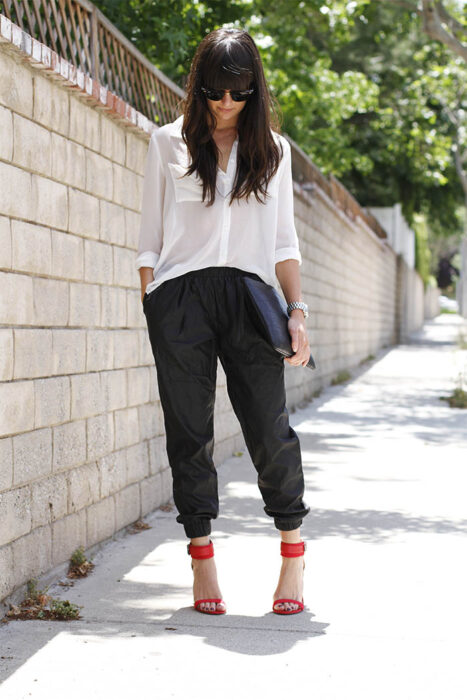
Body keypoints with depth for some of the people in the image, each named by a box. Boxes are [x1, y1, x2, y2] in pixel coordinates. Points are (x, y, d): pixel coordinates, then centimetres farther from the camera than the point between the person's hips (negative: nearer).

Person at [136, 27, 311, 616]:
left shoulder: (272, 149, 15)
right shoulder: (168, 143, 11)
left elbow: (283, 241, 15)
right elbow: (150, 237, 11)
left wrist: (296, 310, 3)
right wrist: (152, 311, 2)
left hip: (247, 295, 1)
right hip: (179, 300, 0)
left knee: (269, 426, -6)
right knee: (189, 431, 0)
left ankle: (293, 552, 9)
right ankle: (202, 559, 9)